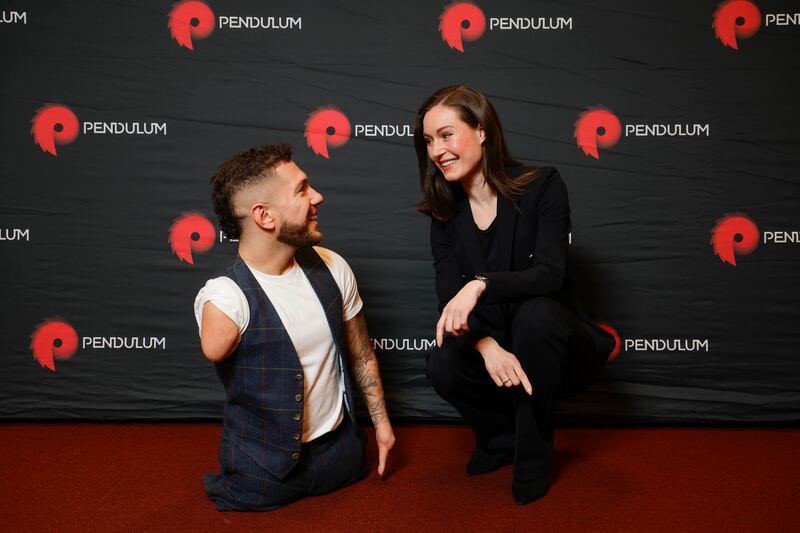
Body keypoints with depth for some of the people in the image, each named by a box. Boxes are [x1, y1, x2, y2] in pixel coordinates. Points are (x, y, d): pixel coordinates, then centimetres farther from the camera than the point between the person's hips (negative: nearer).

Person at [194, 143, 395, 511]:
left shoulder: (331, 268, -9)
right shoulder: (224, 295, -24)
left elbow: (361, 355, 3)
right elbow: (215, 350, -47)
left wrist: (381, 422, 8)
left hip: (340, 445, 5)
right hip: (263, 471, -5)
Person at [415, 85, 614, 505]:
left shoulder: (542, 186, -12)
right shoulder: (446, 212, 0)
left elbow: (549, 275, -24)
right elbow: (449, 298, -10)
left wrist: (481, 285, -41)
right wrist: (487, 345, -29)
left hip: (562, 349, -3)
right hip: (491, 348, 3)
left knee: (535, 313, -36)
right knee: (442, 366, -28)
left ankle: (532, 460, -14)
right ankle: (503, 435, 6)